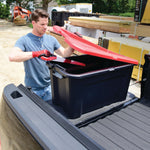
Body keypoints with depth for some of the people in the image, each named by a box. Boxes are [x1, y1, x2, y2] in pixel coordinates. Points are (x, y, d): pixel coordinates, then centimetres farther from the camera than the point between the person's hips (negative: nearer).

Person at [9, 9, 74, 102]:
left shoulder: (51, 39, 5)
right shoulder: (24, 40, -10)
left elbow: (64, 54, 8)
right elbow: (12, 57, -27)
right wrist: (36, 53, -35)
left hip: (50, 85, 4)